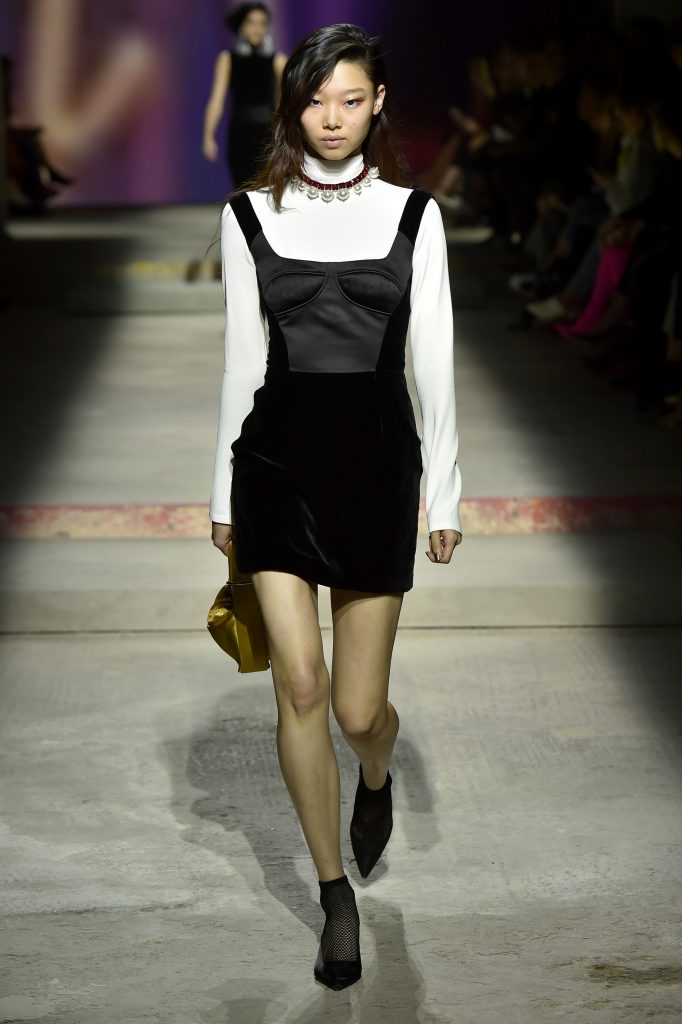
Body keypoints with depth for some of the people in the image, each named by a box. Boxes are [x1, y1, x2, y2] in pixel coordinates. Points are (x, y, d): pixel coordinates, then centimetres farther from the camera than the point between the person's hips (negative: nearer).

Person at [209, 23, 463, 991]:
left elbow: (433, 360, 3)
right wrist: (224, 492, 9)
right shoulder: (251, 215, 4)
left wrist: (445, 494, 2)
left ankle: (376, 775, 42)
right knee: (300, 685, -6)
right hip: (277, 461, 1)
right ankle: (337, 895, 13)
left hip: (376, 462, 0)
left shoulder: (413, 213, 3)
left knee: (358, 710, 3)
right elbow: (243, 358, 8)